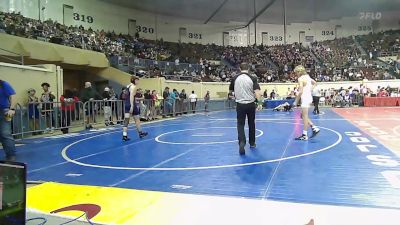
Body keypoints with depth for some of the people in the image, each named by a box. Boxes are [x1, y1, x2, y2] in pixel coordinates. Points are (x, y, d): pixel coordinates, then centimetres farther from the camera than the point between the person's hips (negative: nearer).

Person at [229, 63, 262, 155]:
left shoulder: (235, 78, -1)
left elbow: (231, 90, 12)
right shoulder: (252, 78, -6)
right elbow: (257, 91, -16)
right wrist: (259, 103, -16)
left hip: (240, 104, 0)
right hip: (251, 104, 0)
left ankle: (242, 142, -19)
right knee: (251, 124, 16)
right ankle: (252, 143, 28)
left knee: (240, 125, 3)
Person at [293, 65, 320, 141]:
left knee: (305, 117, -4)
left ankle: (304, 135, 1)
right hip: (309, 97, 9)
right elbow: (315, 83, 27)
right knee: (303, 116, 17)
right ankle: (314, 128, 15)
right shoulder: (307, 76, 13)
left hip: (305, 98, -9)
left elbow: (300, 91, -19)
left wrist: (296, 101, -12)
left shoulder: (300, 78, -14)